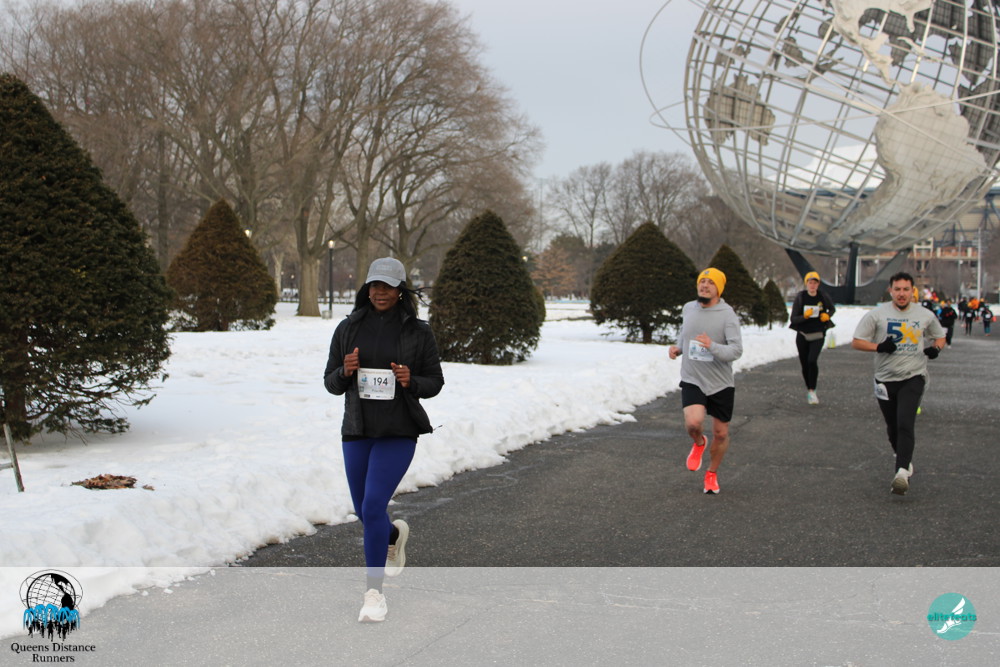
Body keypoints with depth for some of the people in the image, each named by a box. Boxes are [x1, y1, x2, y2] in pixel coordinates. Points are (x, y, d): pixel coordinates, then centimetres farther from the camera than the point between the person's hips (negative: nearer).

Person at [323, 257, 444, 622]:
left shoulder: (418, 331, -2)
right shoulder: (349, 328, 3)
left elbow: (434, 381, 4)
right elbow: (331, 383, 7)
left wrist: (411, 382, -17)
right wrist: (345, 371, -15)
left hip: (398, 431, -4)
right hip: (357, 430, 4)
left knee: (373, 506, -14)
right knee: (364, 510, 14)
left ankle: (374, 592, -1)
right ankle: (395, 534, 51)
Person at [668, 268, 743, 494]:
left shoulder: (727, 314, -13)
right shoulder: (688, 308, 2)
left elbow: (736, 350, -22)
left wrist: (713, 346, -39)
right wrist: (678, 348, 3)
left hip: (721, 383, -2)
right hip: (692, 380, 2)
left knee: (721, 433, 9)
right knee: (693, 422, -24)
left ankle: (712, 473, 36)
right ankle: (699, 442, 13)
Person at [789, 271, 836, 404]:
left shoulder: (823, 296, -3)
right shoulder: (800, 297, -7)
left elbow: (832, 308, 17)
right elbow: (793, 319, -8)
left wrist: (827, 315, -4)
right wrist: (804, 316, -27)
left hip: (817, 335, -1)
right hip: (802, 335, 1)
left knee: (812, 361, -20)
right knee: (804, 364, 6)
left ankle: (812, 391, -12)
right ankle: (808, 389, 27)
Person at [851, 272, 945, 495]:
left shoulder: (925, 315, 4)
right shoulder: (877, 314, -1)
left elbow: (940, 336, 21)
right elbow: (856, 342, -1)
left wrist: (936, 347, -3)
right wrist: (879, 347, -18)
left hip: (913, 378, -1)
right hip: (885, 379, 2)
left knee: (905, 423, -19)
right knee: (893, 428, 12)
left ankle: (902, 472, -26)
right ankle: (906, 463, 37)